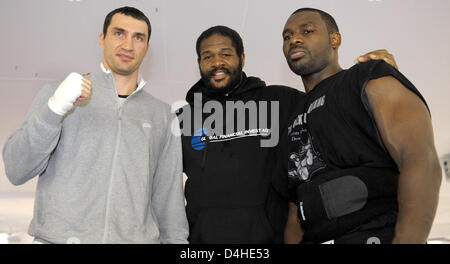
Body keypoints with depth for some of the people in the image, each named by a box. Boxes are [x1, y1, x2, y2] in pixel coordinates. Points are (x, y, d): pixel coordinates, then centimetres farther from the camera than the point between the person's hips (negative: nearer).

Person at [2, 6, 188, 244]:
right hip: (60, 236, -2)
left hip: (136, 237, 2)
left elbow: (169, 195, 11)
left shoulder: (161, 115, 11)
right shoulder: (58, 95, 4)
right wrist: (53, 110, -17)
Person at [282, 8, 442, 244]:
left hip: (377, 235, -6)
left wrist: (405, 240, -23)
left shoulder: (372, 79, 4)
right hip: (314, 238, 6)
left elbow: (422, 163, -11)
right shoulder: (294, 121, 24)